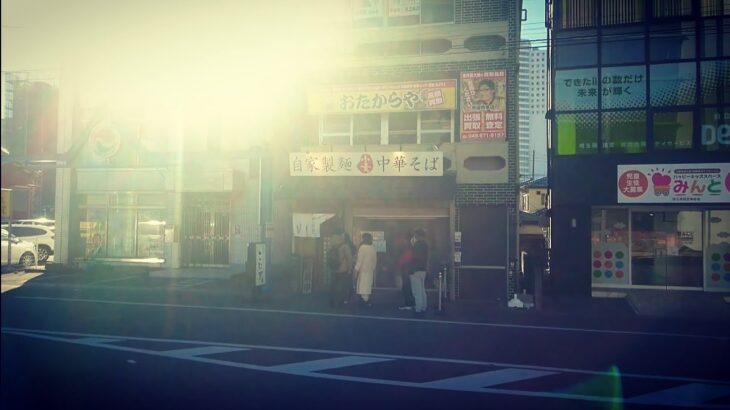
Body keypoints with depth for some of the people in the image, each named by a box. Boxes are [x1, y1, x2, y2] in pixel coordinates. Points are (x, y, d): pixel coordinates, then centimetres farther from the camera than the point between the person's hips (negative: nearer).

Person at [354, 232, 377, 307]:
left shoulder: (362, 247, -15)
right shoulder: (373, 248, 5)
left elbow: (359, 260, -16)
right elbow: (375, 260, 8)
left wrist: (356, 270, -12)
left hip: (363, 270, -7)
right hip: (371, 270, 7)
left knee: (363, 287, -3)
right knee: (368, 286, 12)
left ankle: (366, 300, -6)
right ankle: (367, 301, 15)